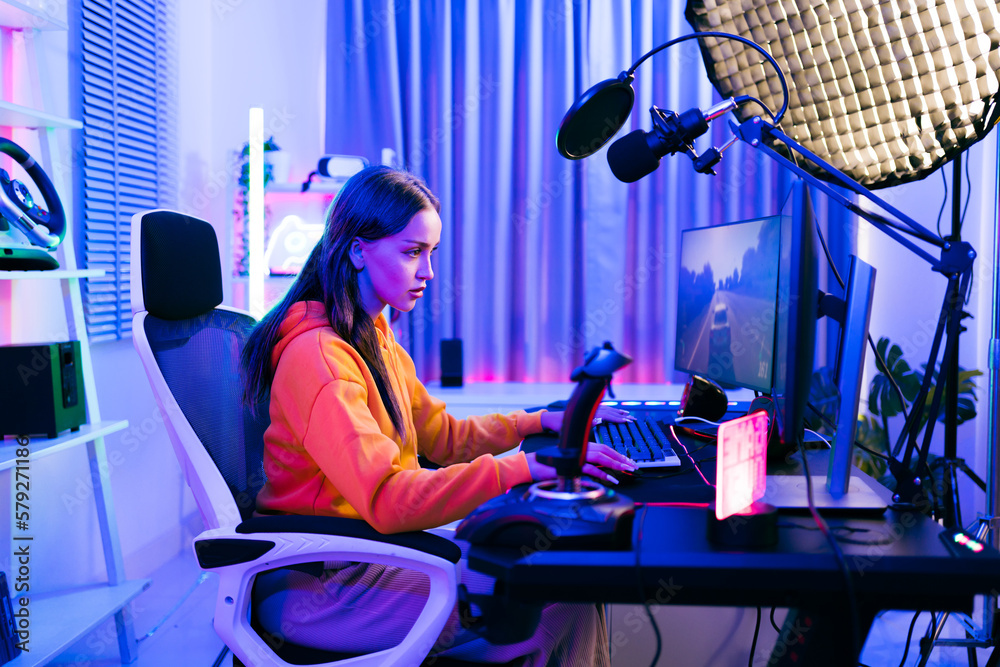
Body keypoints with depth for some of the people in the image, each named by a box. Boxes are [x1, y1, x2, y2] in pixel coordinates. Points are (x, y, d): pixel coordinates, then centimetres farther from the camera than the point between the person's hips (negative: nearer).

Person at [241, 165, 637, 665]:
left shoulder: (376, 340, 13)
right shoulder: (319, 356, -20)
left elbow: (444, 437, 20)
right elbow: (385, 498, -29)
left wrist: (543, 421, 10)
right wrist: (521, 468, -33)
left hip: (380, 544, 9)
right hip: (315, 584, -9)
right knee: (561, 611, -19)